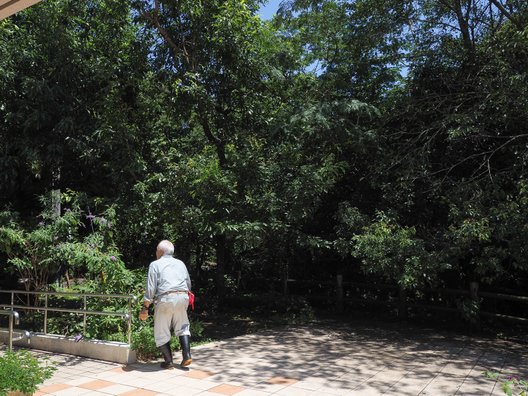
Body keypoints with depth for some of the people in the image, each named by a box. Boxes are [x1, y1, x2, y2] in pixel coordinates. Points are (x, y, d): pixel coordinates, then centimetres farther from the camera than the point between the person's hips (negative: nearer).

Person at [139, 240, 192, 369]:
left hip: (165, 299, -4)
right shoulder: (180, 263, 18)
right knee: (182, 327, 20)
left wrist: (145, 308, -1)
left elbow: (150, 288, -4)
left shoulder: (155, 264, 4)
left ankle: (168, 361, 11)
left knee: (161, 332, 10)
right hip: (182, 297, 4)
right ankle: (186, 355, 7)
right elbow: (189, 284, 18)